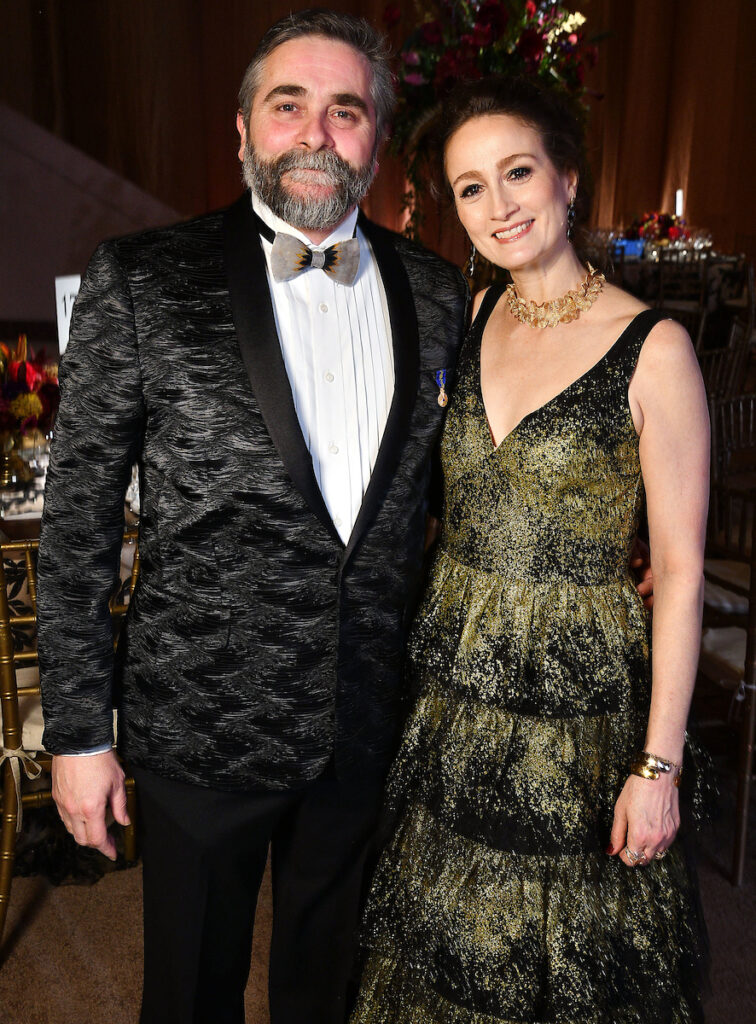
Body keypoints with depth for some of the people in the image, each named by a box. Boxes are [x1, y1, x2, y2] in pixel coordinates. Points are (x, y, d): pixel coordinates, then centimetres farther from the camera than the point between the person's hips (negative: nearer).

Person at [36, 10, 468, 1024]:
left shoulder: (436, 292, 1)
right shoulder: (141, 280, -8)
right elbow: (78, 514, -7)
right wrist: (77, 729, -7)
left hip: (367, 728, 3)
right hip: (200, 728, -2)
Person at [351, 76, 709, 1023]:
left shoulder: (651, 348, -14)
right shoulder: (471, 320, 2)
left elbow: (679, 568, -12)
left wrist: (660, 764, -11)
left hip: (579, 699, -4)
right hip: (454, 688, 5)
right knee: (453, 941, 23)